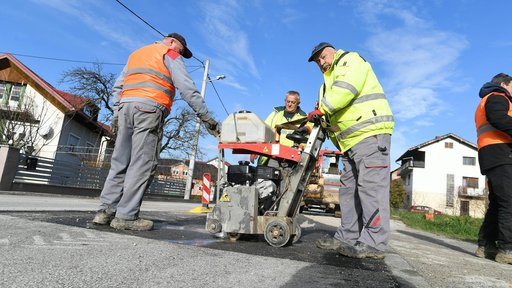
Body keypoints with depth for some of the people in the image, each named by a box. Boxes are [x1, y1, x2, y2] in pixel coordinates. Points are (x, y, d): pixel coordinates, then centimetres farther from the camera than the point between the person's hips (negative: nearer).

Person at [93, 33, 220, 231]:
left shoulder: (135, 54, 31)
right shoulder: (170, 55, 9)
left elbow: (118, 87, 23)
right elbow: (187, 89, -3)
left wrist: (116, 113, 19)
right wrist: (206, 118, -6)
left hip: (126, 107, 7)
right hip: (149, 109, -7)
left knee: (120, 162, 8)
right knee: (143, 164, -8)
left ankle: (106, 210, 6)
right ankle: (126, 216, -9)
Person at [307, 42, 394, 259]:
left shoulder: (350, 60, 4)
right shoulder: (328, 82, 30)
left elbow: (347, 88, -18)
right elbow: (332, 118, 23)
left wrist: (323, 109, -12)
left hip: (371, 133, -10)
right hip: (351, 141, 10)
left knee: (371, 185, -13)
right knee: (349, 188, 8)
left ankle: (373, 243, -10)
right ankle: (348, 237, 14)